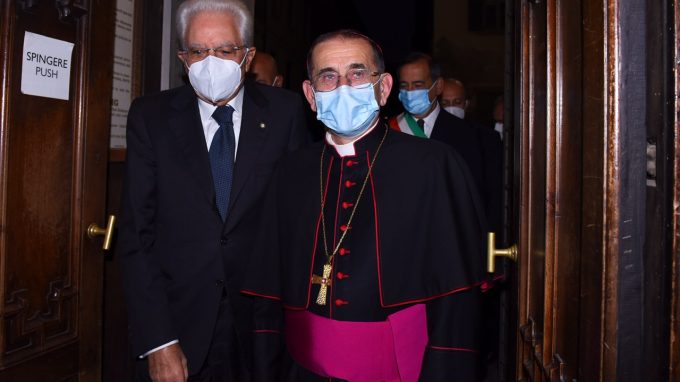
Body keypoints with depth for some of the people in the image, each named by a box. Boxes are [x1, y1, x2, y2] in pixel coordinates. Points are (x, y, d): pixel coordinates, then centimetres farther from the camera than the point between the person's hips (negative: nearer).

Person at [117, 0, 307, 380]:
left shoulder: (285, 112, -3)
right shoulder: (150, 116, -4)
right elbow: (137, 234, -6)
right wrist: (157, 341, -12)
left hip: (260, 326, 1)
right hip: (179, 326, 0)